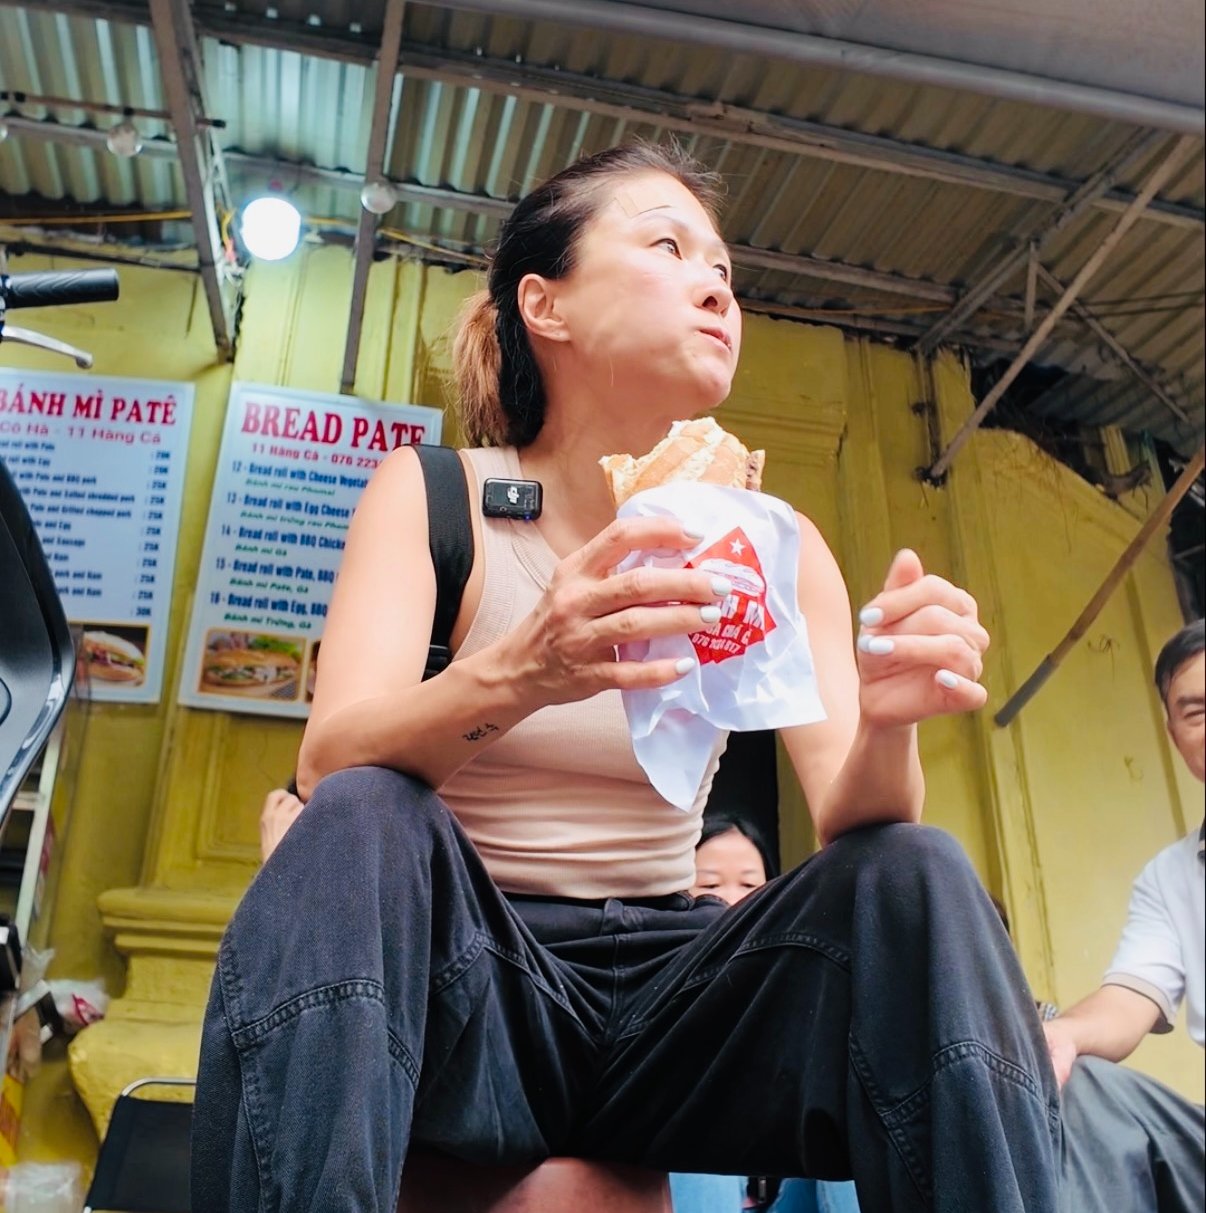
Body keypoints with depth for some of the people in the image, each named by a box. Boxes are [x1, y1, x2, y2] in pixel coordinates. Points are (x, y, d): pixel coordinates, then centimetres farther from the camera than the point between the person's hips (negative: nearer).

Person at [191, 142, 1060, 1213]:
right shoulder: (433, 495, -5)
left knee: (917, 880, -23)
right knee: (363, 824, -31)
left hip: (671, 988, 2)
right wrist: (516, 677, -40)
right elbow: (332, 763, -19)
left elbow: (850, 822, -7)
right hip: (468, 980, -1)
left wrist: (888, 721, -30)